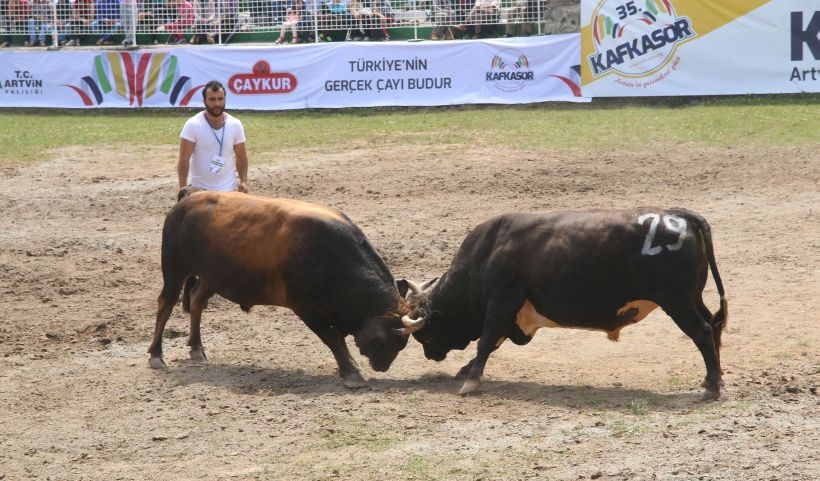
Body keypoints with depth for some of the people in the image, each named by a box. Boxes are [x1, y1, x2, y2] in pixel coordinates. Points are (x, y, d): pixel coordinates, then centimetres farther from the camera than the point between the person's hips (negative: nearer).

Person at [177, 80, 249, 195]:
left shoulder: (235, 125, -2)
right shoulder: (193, 125, -13)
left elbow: (241, 156, 8)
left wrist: (243, 181, -4)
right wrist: (183, 187, -22)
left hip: (227, 189, 3)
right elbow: (184, 158, -14)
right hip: (198, 189, -3)